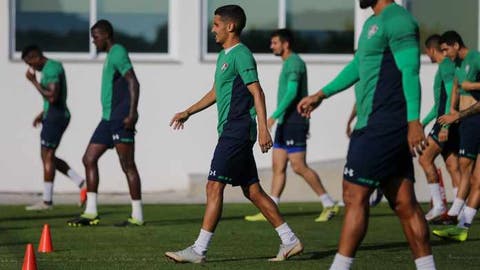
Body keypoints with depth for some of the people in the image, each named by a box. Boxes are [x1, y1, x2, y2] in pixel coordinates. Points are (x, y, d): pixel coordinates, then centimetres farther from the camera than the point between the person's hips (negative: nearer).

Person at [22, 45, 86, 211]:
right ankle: (81, 184, 10)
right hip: (53, 116, 10)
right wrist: (42, 114, 21)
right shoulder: (52, 67, 17)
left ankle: (47, 201, -1)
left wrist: (34, 81, -19)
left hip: (55, 117, -10)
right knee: (48, 157, 13)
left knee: (47, 156, -5)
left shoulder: (51, 69, -16)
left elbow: (52, 97, -26)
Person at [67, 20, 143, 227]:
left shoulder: (118, 53, -9)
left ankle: (137, 216, -4)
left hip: (120, 118, -10)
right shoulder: (110, 55, 20)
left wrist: (132, 113, -25)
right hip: (108, 118, 10)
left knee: (127, 165, -7)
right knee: (89, 159, 8)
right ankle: (90, 212, 9)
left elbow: (133, 83, -18)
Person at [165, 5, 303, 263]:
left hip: (236, 132, -10)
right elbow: (216, 93, 31)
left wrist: (263, 129, -25)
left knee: (214, 186, -9)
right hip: (233, 132, 10)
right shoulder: (224, 55, 19)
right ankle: (290, 241, 12)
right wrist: (188, 112, 32)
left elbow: (257, 92, -18)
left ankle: (199, 250, -8)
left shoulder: (241, 55, -11)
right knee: (252, 190, 9)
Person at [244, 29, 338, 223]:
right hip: (285, 123, 10)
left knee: (299, 166, -10)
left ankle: (329, 205, -4)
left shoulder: (294, 63, -12)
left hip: (293, 123, -10)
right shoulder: (289, 63, 19)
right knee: (278, 166, 6)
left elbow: (292, 92, -22)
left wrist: (274, 116, -26)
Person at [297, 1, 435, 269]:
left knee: (355, 196, -6)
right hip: (375, 125, 10)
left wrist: (414, 121, -27)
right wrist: (321, 94, 37)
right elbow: (358, 65, 32)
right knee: (404, 203, 7)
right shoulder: (373, 23, 20)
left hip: (381, 128, -10)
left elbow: (410, 71, -20)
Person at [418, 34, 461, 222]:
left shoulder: (446, 65, -10)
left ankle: (438, 205, -11)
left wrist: (445, 125, -26)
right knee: (452, 166, 5)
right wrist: (424, 122, 32)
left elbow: (451, 96, -21)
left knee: (425, 158, -9)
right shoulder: (446, 66, 21)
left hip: (447, 123, -10)